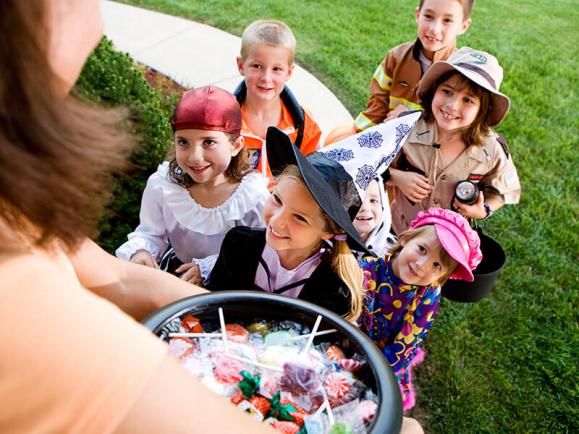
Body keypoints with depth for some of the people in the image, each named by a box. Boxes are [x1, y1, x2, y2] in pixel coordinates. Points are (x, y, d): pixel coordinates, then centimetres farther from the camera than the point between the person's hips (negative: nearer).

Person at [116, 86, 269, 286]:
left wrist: (209, 267, -26)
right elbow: (151, 233, -1)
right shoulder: (161, 184, -14)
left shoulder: (255, 194, -22)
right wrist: (140, 251, -23)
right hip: (177, 273, 2)